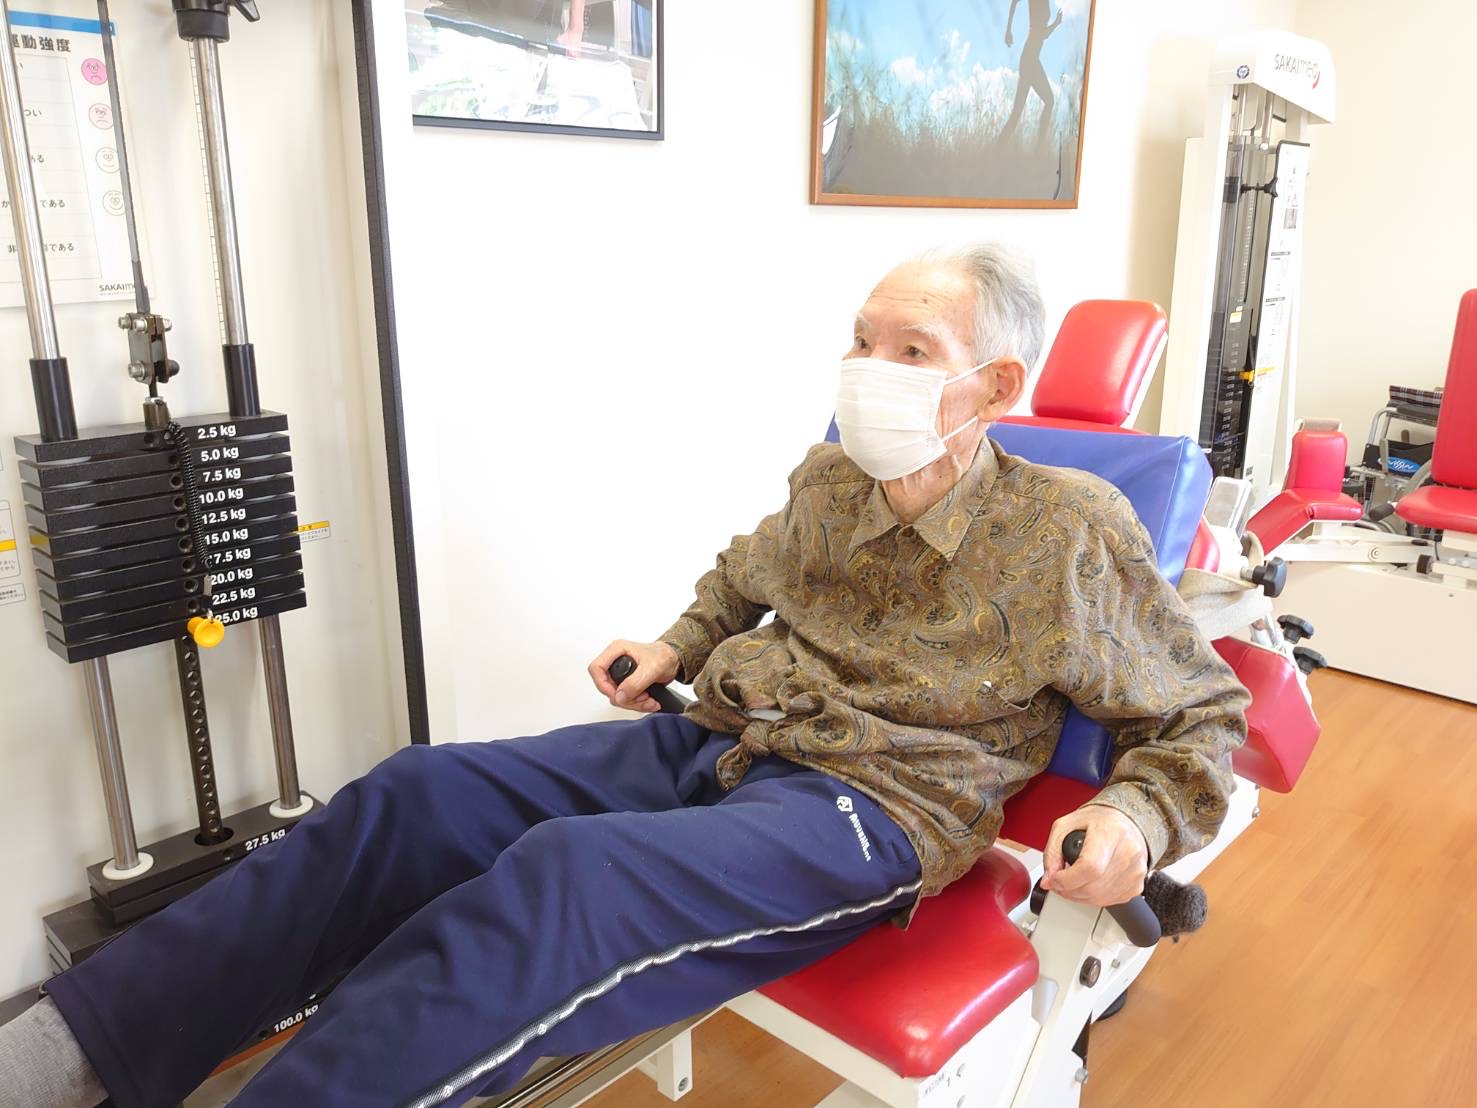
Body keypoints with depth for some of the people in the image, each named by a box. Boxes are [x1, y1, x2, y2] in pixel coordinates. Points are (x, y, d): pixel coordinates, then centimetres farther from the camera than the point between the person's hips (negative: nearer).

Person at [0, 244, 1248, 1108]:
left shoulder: (1072, 533, -6)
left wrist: (1136, 820, -17)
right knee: (412, 797, -12)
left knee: (560, 876, -33)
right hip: (713, 740, 6)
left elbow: (1205, 714, 1)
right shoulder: (829, 480, 8)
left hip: (872, 810, -5)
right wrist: (676, 646, 14)